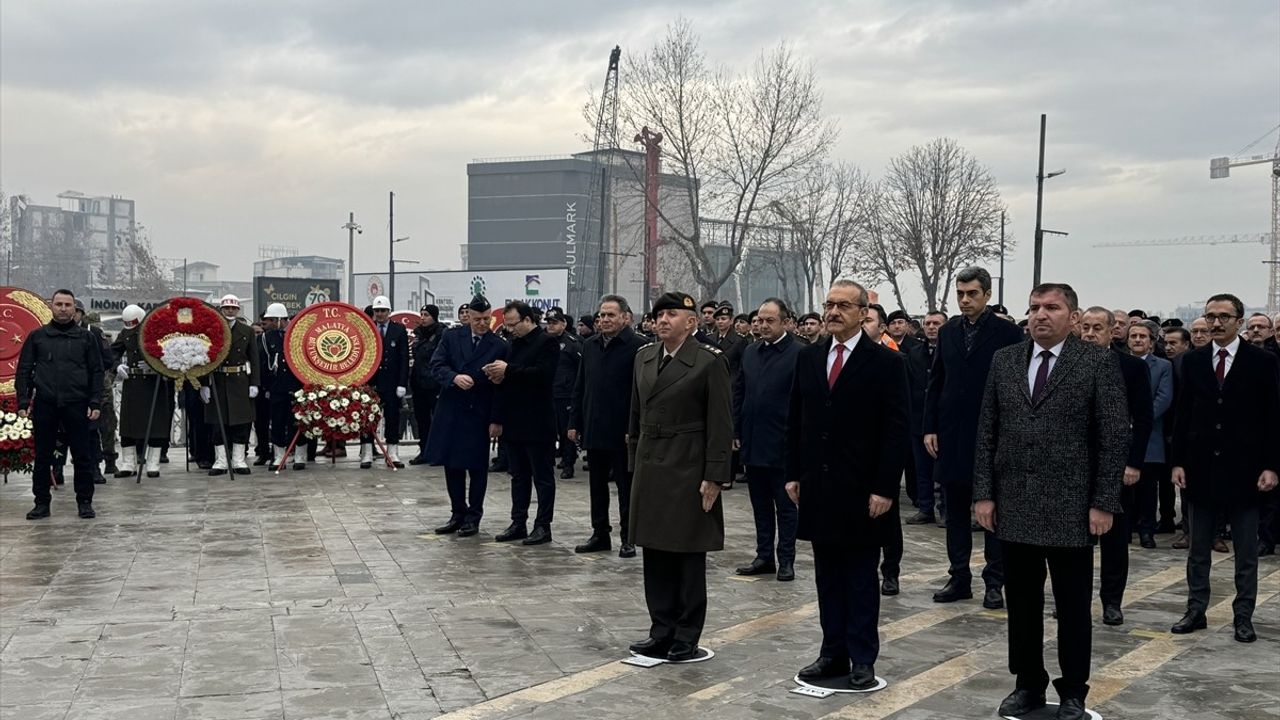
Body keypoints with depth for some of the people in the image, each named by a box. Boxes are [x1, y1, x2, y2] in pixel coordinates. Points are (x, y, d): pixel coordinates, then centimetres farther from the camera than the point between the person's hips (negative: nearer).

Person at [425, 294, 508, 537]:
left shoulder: (499, 346, -4)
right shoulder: (451, 337, 4)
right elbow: (436, 365, -2)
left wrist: (496, 420, -8)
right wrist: (454, 377, -22)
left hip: (479, 415, -3)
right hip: (450, 411, 3)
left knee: (477, 467, 4)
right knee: (452, 466, 9)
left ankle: (473, 517, 15)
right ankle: (457, 514, 21)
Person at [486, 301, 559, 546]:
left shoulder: (547, 342, -9)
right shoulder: (515, 342, 15)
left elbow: (544, 374, -22)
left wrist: (508, 371, -21)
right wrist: (498, 377, -3)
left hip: (537, 422, -8)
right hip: (514, 421, 8)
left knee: (543, 476, 0)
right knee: (519, 476, 13)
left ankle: (543, 526, 5)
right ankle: (518, 523, 19)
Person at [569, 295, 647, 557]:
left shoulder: (637, 346, -10)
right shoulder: (590, 345, 10)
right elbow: (579, 387, 14)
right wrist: (575, 423, 9)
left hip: (621, 432, -6)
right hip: (593, 430, 6)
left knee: (626, 486, 4)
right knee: (597, 485, 13)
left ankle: (628, 538, 13)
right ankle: (600, 533, 24)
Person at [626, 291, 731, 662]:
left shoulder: (710, 362, -9)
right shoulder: (644, 357, 9)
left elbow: (721, 424, -10)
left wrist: (714, 477, -13)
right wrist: (634, 462, 13)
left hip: (688, 471, -6)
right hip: (650, 470, 6)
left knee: (688, 558, 4)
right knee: (656, 555, 10)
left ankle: (686, 638, 14)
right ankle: (661, 632, 21)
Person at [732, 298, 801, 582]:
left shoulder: (799, 353, -10)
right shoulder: (750, 352, 10)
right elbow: (738, 392, 15)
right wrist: (736, 431, 9)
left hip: (782, 444, -6)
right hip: (752, 442, 6)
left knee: (785, 505, 5)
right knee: (760, 505, 14)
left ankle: (786, 560, 13)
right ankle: (764, 557, 23)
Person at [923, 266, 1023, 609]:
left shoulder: (1008, 333, -5)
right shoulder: (947, 331, 8)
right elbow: (935, 383, 10)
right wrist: (930, 427, 4)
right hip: (953, 434, 5)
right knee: (956, 510, 10)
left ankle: (994, 581, 12)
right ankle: (959, 577, 19)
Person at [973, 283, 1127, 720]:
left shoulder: (1098, 363, -4)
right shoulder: (1004, 361, 8)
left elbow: (1115, 438, -6)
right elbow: (986, 432, 8)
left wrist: (1104, 504, -10)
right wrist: (984, 493, 2)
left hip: (1071, 508, -3)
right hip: (1013, 507, 4)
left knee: (1073, 606, 7)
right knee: (1021, 602, 12)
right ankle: (1028, 684, 26)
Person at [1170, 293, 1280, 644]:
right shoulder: (1192, 361, 5)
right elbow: (1183, 414, 6)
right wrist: (1178, 462, 2)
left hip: (1243, 470, -2)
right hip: (1201, 468, 3)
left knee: (1246, 552, 6)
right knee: (1198, 549, 10)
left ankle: (1243, 617, 15)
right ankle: (1196, 611, 19)